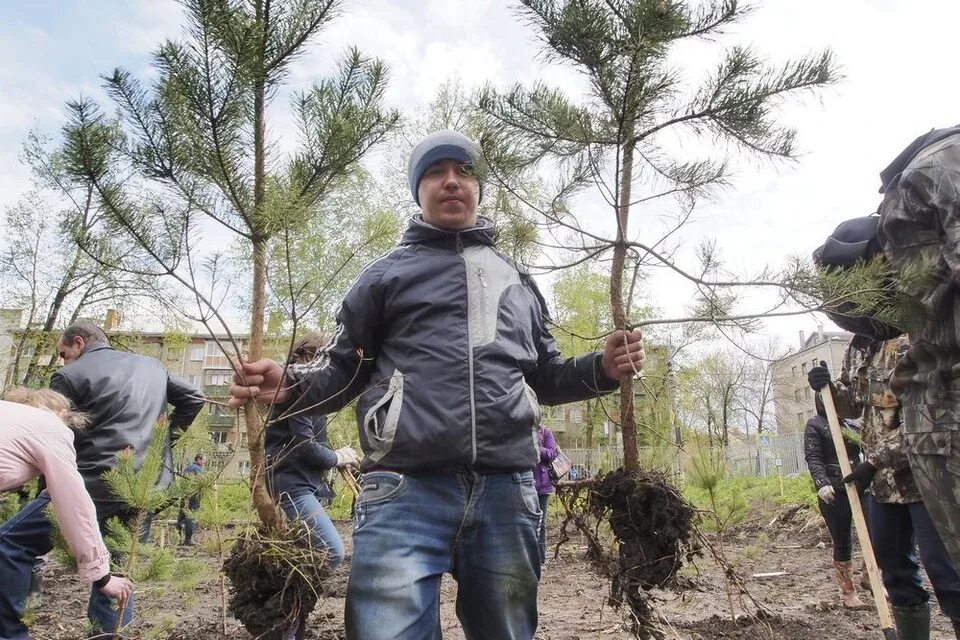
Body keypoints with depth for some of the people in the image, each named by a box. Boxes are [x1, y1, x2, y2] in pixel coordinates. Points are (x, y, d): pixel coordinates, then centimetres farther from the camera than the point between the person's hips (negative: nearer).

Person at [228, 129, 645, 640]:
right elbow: (342, 370, 11)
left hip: (506, 492, 4)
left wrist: (603, 369, 6)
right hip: (405, 490, -3)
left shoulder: (517, 282, 22)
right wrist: (287, 386, -11)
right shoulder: (387, 274, 13)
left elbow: (544, 378, 25)